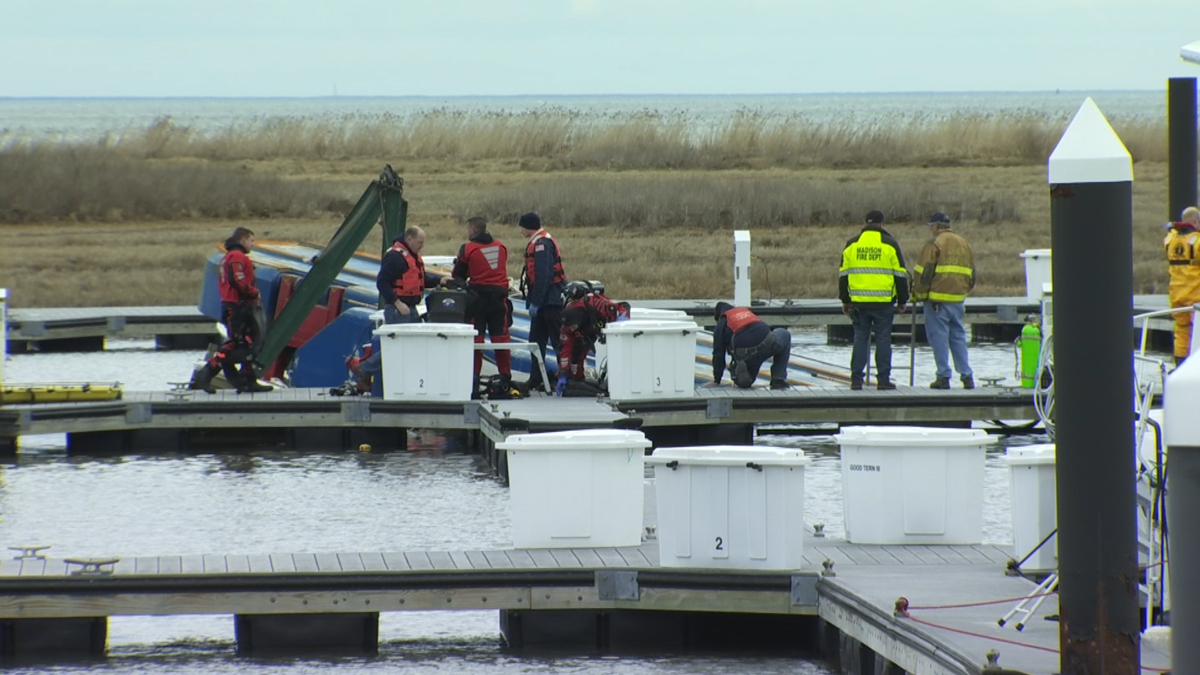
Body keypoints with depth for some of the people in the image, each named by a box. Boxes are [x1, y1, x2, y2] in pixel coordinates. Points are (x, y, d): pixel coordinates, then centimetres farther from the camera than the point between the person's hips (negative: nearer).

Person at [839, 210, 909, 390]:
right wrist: (902, 301, 10)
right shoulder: (889, 244, 0)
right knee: (883, 340, 2)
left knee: (860, 339, 7)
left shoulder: (852, 244, 8)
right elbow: (900, 275, 2)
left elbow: (843, 274, 11)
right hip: (883, 301, -2)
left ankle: (856, 379, 4)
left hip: (859, 301, 2)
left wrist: (845, 300, 17)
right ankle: (883, 379, 1)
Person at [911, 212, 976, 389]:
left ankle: (944, 376, -4)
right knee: (958, 336, 12)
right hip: (958, 299, 6)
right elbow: (971, 274, 20)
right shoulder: (964, 244, 14)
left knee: (939, 337, -1)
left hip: (938, 298, -6)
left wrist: (918, 295, 0)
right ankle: (967, 376, 8)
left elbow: (923, 273, -11)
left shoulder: (934, 244, -8)